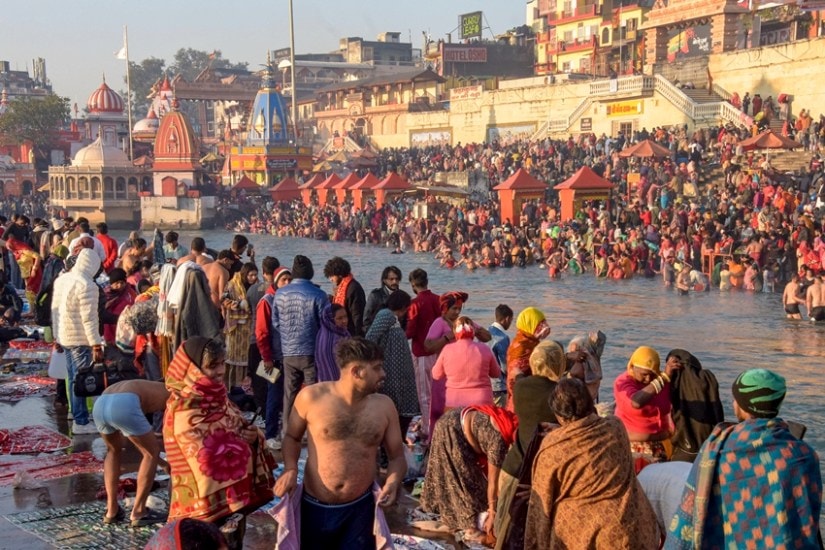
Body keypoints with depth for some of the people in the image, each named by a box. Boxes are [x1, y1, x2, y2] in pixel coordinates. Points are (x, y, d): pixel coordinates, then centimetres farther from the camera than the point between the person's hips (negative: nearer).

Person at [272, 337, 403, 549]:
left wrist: (393, 482, -16)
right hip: (314, 507, -1)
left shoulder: (384, 406, -3)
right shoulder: (311, 397, -10)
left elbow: (397, 456, 6)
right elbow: (292, 437, 7)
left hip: (360, 509, 1)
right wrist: (290, 469, -11)